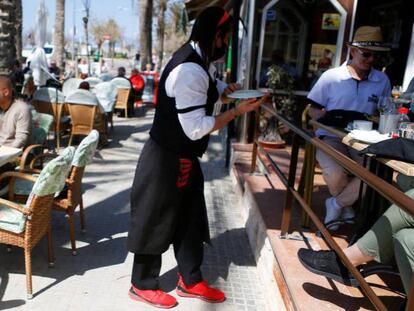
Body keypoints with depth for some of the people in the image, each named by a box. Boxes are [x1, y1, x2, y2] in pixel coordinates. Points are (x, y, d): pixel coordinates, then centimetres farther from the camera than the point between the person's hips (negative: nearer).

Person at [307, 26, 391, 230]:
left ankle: (337, 204, 0)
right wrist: (322, 115, -17)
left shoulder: (382, 81, 9)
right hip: (331, 136, -2)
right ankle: (346, 204, 6)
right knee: (335, 174, -32)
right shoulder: (331, 77, 2)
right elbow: (313, 110, 6)